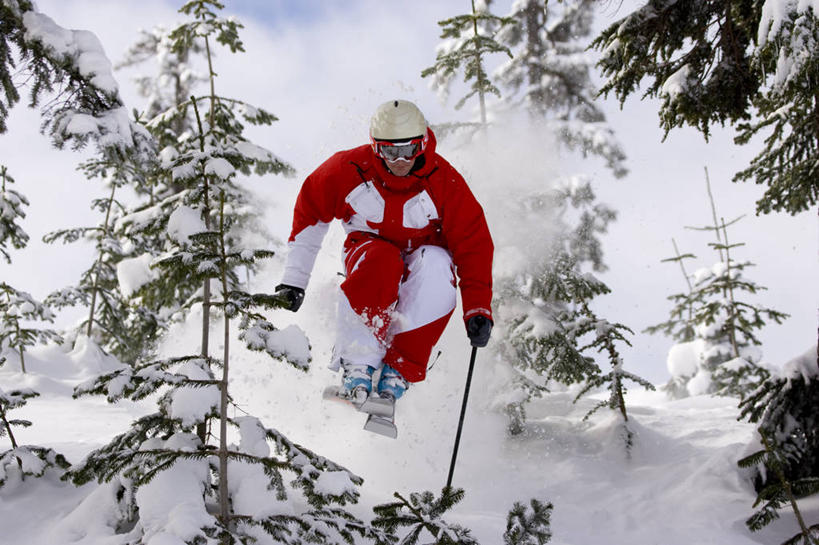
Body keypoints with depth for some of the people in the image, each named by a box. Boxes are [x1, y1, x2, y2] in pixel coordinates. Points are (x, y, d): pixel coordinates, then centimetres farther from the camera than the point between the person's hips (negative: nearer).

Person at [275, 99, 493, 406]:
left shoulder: (444, 182, -18)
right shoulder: (349, 170, -18)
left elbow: (473, 244, -16)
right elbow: (310, 212, -3)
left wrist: (478, 309, -24)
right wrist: (294, 280, -2)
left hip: (423, 255, 1)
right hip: (368, 251, -1)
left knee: (436, 266, -37)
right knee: (380, 262, -38)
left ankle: (397, 372, -31)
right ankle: (358, 363, -37)